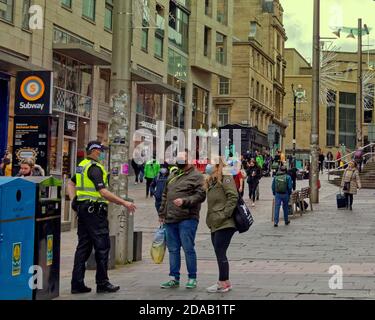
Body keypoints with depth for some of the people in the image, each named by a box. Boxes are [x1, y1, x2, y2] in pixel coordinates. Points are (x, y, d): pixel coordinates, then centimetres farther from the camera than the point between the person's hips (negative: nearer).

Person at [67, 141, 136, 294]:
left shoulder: (82, 166, 14)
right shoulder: (95, 168, -15)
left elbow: (71, 184, 23)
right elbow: (103, 192, -22)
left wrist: (74, 201, 17)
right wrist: (124, 203, -20)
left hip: (83, 210, 9)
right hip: (95, 210, -9)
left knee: (83, 247, 10)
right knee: (102, 246, -1)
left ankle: (77, 284, 10)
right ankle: (102, 283, 3)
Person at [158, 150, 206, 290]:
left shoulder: (196, 176, -4)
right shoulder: (173, 176, 19)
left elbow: (200, 195, -13)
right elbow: (165, 195, 25)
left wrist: (184, 201, -22)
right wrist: (162, 213, 20)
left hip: (187, 219, -7)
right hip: (170, 219, 7)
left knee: (188, 249, -3)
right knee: (173, 249, 10)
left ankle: (192, 278, 8)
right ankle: (174, 278, 17)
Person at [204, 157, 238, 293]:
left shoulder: (225, 179, -7)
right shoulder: (211, 182, 20)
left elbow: (233, 197, -17)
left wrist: (224, 214, -19)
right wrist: (209, 219, 17)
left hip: (224, 224, -9)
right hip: (215, 225, 9)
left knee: (220, 253, -7)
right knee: (220, 254, 12)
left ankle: (223, 283, 0)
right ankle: (225, 282, 20)